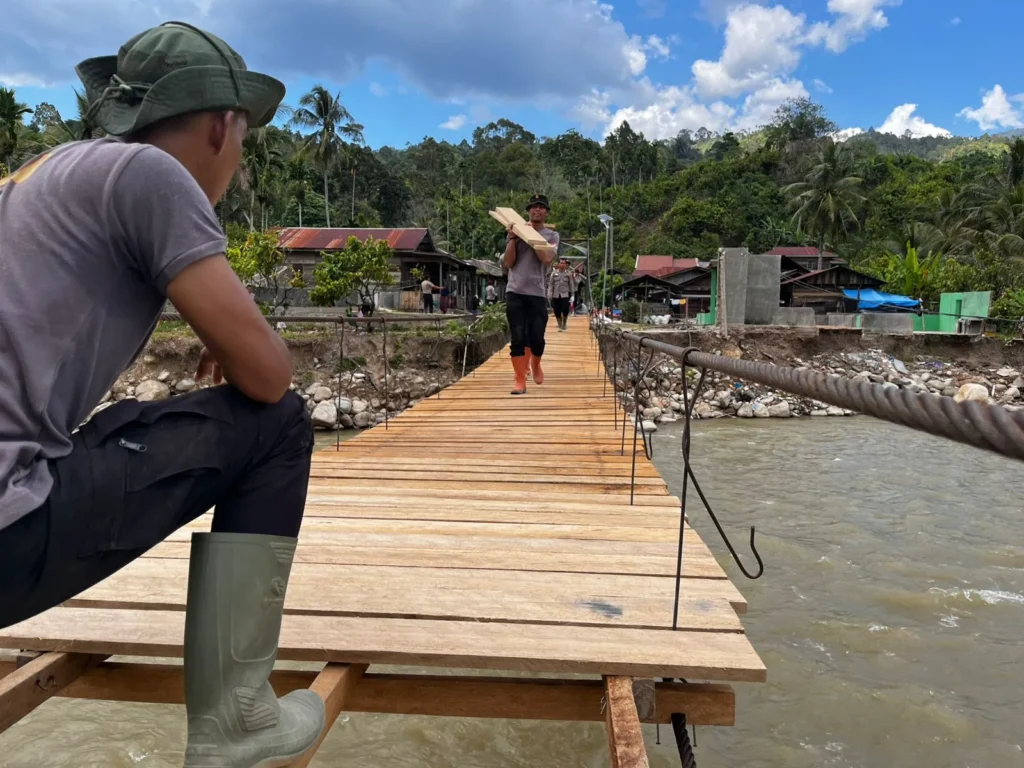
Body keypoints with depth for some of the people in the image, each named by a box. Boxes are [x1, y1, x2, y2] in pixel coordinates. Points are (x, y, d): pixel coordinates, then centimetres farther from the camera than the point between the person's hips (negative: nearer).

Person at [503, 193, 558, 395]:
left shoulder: (552, 235, 10)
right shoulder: (516, 231, 11)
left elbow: (546, 258, -10)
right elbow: (508, 263, 3)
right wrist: (513, 238, -5)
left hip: (538, 293, 0)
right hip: (515, 292, 0)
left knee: (536, 338, -2)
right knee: (518, 338, -5)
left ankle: (535, 365, 30)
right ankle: (520, 381, 1)